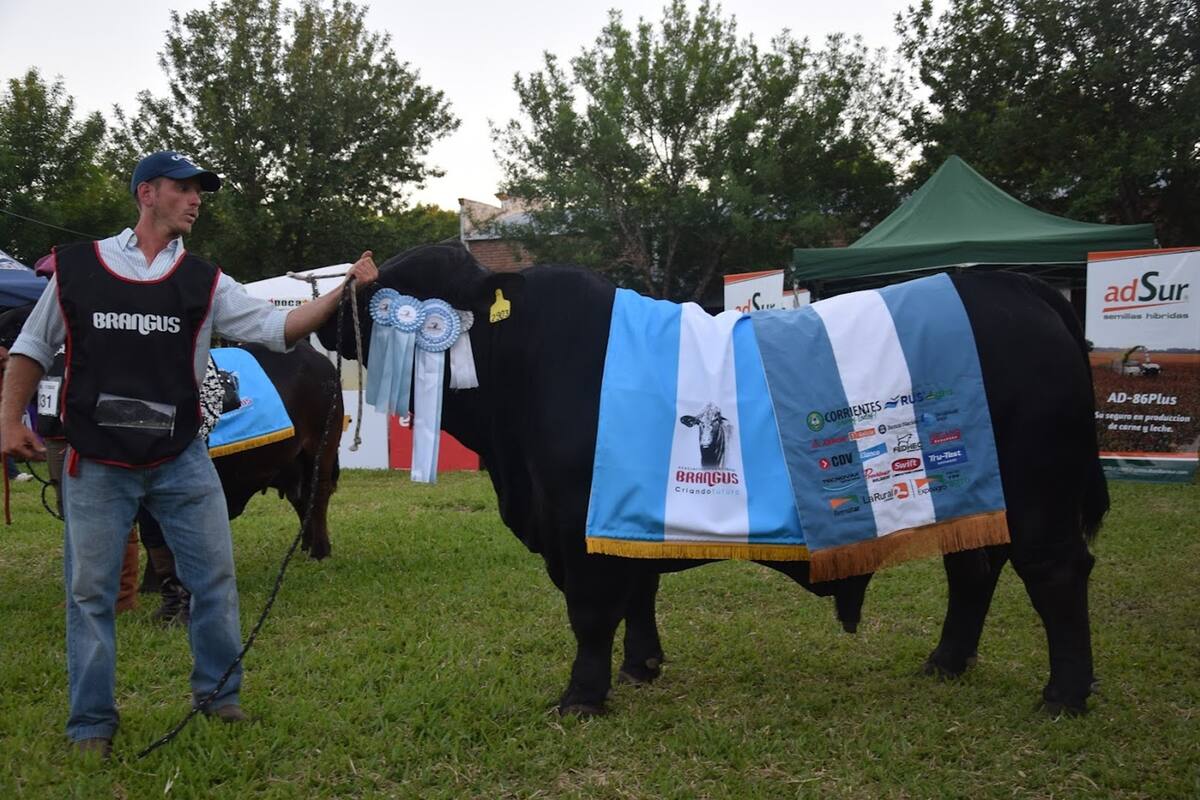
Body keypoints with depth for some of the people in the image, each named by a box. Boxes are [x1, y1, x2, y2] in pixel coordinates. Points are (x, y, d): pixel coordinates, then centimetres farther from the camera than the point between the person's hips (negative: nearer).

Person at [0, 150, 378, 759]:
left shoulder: (204, 283, 5)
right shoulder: (75, 267, 2)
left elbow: (279, 328, -2)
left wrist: (345, 289, -13)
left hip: (181, 461, 2)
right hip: (96, 465, -1)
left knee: (215, 574, 4)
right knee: (90, 589, 3)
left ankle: (218, 694, 23)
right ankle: (92, 724, 16)